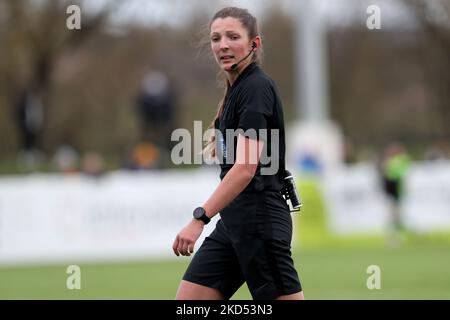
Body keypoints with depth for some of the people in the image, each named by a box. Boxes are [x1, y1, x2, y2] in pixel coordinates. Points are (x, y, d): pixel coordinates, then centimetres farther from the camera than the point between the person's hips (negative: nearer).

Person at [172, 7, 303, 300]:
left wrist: (201, 218, -30)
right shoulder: (236, 89, 16)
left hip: (259, 218, -10)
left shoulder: (256, 87, -13)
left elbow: (247, 168, -25)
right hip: (232, 220, 10)